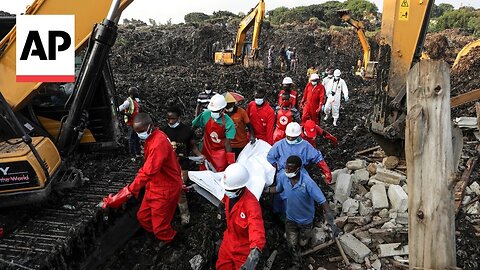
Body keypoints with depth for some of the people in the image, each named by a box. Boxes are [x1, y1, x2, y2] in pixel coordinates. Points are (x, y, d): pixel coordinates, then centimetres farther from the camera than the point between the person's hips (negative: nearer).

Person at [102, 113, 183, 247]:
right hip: (154, 185, 9)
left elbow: (148, 171, -38)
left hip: (165, 188, -9)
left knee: (159, 226, 6)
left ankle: (168, 239, 37)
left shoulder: (158, 143, -29)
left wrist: (129, 190, -41)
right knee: (143, 217, 19)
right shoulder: (152, 137, 3)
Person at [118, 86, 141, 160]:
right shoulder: (128, 101, -16)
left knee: (137, 139, 19)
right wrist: (125, 113, -39)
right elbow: (120, 108, -27)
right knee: (132, 140, -3)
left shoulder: (135, 100, 11)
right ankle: (133, 156, 3)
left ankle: (138, 153, 32)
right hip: (131, 124, -10)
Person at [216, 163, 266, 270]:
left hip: (244, 247, -6)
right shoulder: (229, 194, -16)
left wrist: (254, 255, -64)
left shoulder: (251, 204, -39)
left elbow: (257, 229, -51)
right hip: (229, 241, 6)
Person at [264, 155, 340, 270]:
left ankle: (307, 233, 59)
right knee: (292, 244, 8)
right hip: (290, 219, 2)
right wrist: (264, 189, -7)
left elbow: (322, 201, -34)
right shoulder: (283, 177, -22)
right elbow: (278, 189, 3)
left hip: (305, 220, -2)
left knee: (302, 243, 22)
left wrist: (331, 222, -38)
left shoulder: (307, 182, -36)